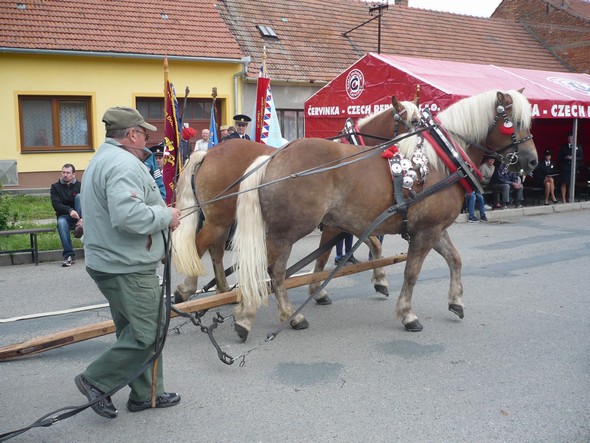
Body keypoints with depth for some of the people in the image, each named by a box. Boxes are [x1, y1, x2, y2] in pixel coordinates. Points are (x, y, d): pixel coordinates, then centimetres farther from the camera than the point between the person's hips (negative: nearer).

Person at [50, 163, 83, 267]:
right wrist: (69, 210, -29)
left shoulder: (79, 185, 3)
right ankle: (69, 255, -37)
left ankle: (80, 225, -34)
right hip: (64, 215, 0)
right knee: (61, 222, -35)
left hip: (78, 216, 0)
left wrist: (83, 218, -27)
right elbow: (56, 204, -9)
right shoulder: (55, 187, 5)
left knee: (79, 196, -21)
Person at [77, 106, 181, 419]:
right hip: (127, 268, -11)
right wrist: (166, 216, -16)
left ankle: (145, 395, 27)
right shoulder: (125, 163, -19)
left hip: (110, 262, 11)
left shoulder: (101, 160, 17)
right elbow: (128, 215, -32)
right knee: (147, 333, -1)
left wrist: (161, 213, 11)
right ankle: (96, 381, 8)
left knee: (135, 331, 17)